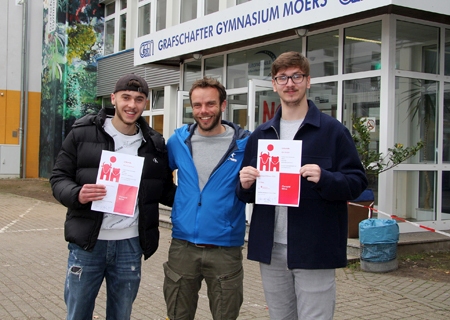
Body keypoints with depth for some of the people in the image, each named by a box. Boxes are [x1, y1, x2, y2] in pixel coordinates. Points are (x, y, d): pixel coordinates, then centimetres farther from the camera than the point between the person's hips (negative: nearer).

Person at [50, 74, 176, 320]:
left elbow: (165, 191, 12)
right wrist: (77, 195, -22)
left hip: (130, 245, 2)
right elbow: (59, 177, -1)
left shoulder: (155, 144, 6)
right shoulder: (83, 133, -2)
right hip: (87, 243, -2)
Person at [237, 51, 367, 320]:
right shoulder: (261, 135, 13)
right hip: (270, 249, 5)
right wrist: (245, 185, -6)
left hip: (314, 251, -4)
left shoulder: (333, 130, -2)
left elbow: (357, 181, -5)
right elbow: (247, 194, 17)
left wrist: (324, 179, -24)